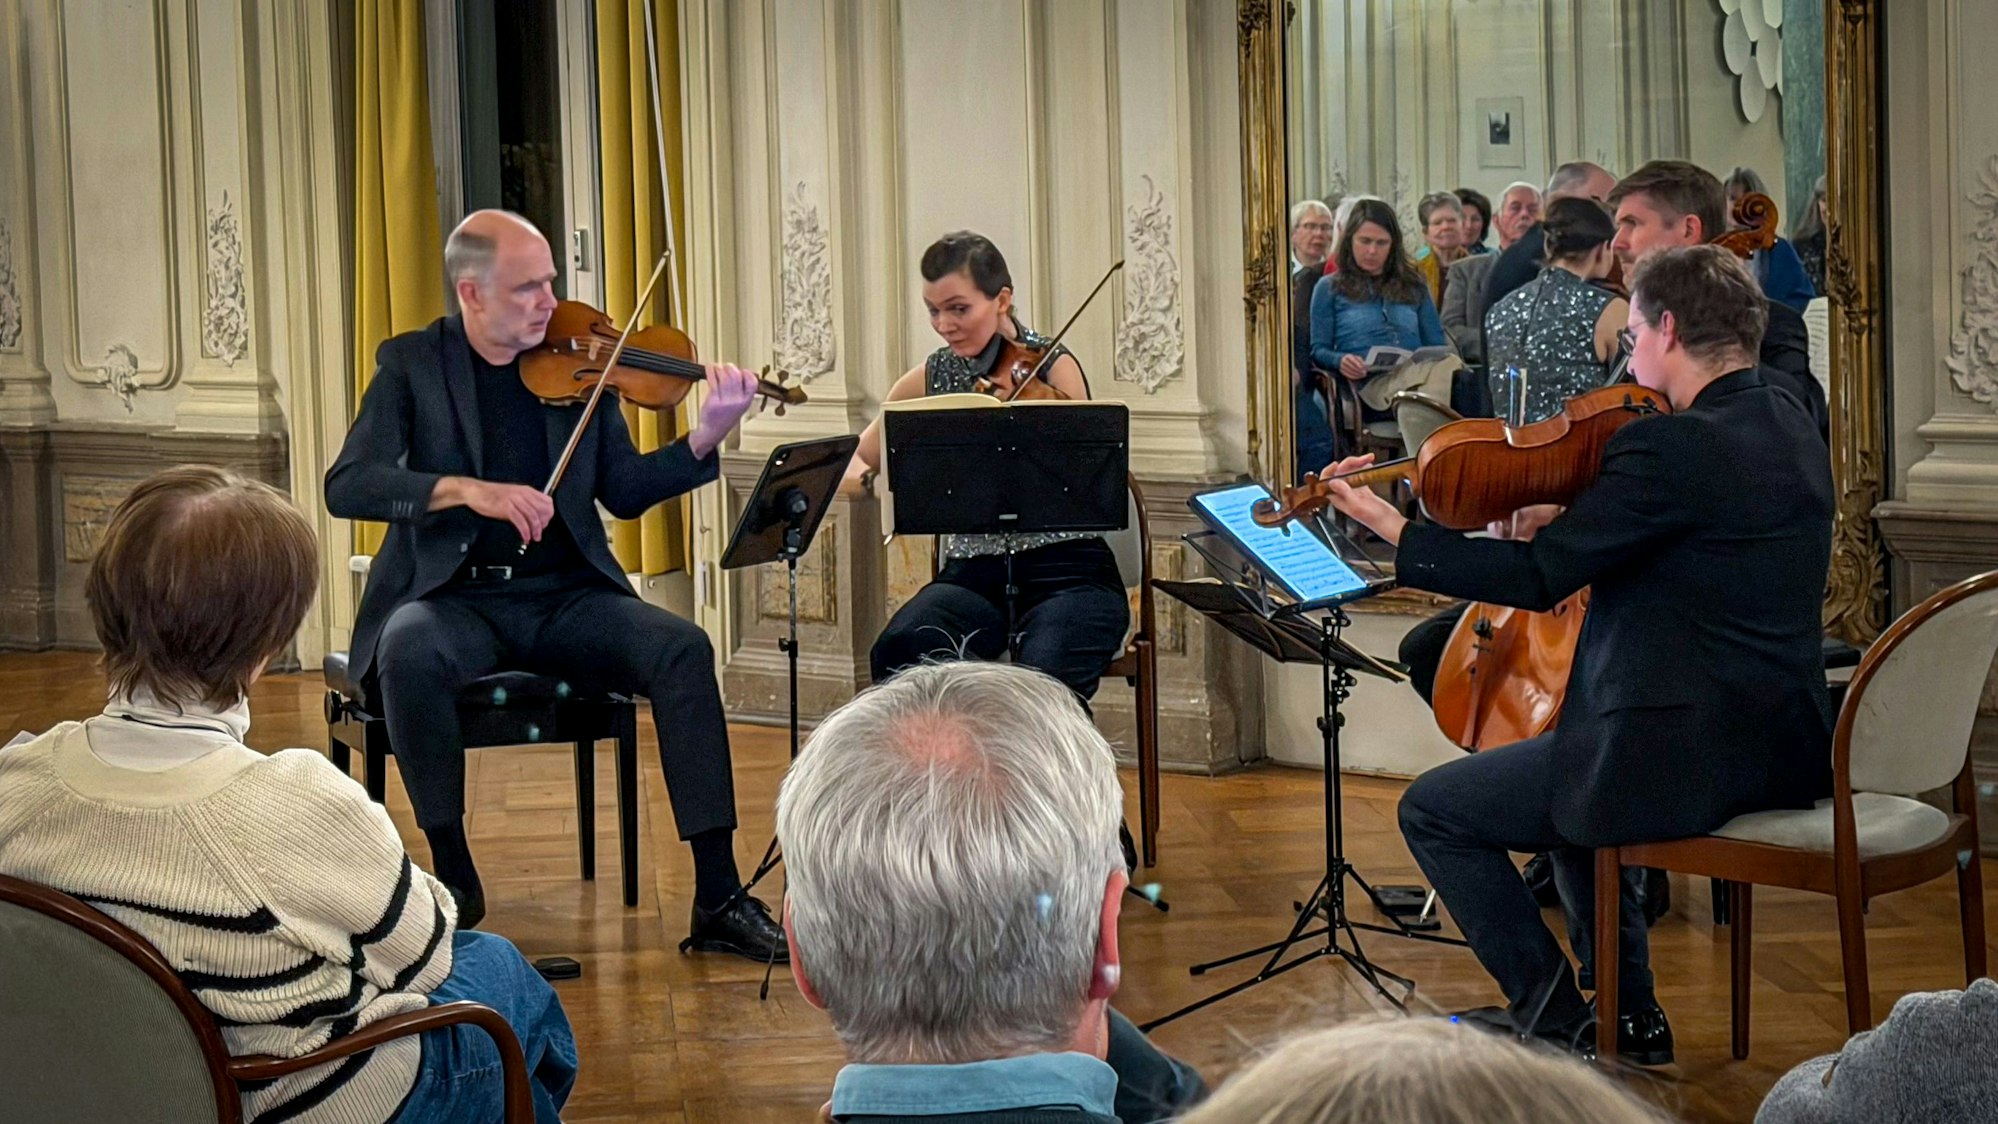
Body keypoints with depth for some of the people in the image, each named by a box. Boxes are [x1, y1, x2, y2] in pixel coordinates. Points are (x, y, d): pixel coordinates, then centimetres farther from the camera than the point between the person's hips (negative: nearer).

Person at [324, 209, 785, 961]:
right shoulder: (412, 364, 1)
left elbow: (622, 492, 7)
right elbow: (346, 486, -12)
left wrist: (703, 442, -11)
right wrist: (466, 489, -26)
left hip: (565, 596, 2)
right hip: (453, 597, -2)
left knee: (682, 648, -23)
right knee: (409, 651, -36)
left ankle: (718, 899, -19)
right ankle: (453, 873, -16)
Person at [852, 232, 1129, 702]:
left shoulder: (1051, 367, -3)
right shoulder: (931, 378, 9)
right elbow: (856, 460, 13)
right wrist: (857, 475, -11)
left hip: (1066, 571, -3)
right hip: (974, 574, 3)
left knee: (1044, 675, -34)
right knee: (898, 650, -28)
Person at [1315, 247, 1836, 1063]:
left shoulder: (1674, 447, -20)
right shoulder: (1788, 428, 8)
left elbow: (1538, 578, -19)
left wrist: (1390, 526, -11)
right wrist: (1564, 522, 7)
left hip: (1687, 760, -10)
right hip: (1786, 749, 10)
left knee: (1433, 811, 4)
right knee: (1572, 767, 37)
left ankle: (1557, 1022, 9)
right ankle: (1628, 1015, 36)